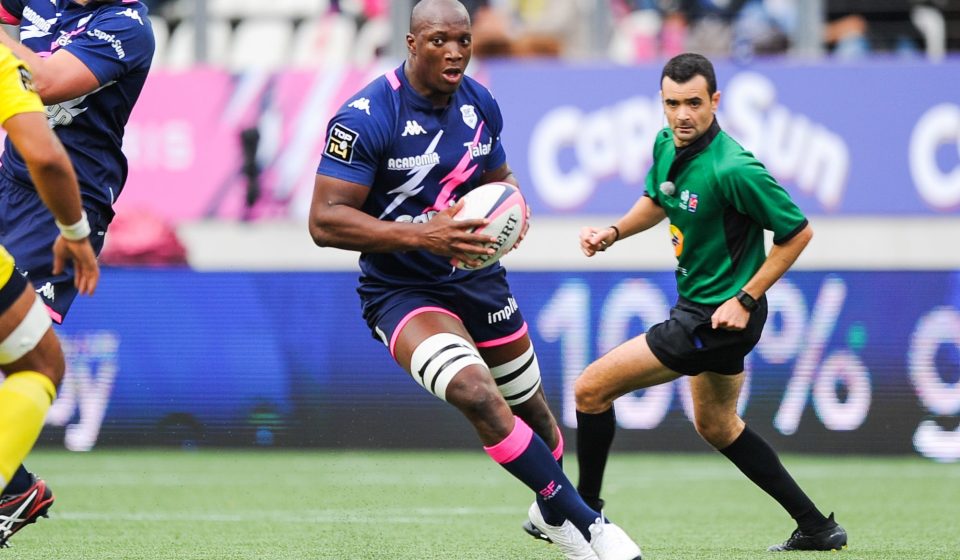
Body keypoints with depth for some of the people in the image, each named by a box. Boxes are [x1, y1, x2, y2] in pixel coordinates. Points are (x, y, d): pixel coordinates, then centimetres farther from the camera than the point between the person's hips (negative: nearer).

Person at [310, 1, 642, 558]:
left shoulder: (479, 103, 0)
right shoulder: (365, 118, -21)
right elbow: (325, 221, -23)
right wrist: (422, 234, -32)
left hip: (478, 278, 6)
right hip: (401, 289, -6)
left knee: (531, 407, 17)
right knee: (476, 392, -29)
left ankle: (551, 512, 49)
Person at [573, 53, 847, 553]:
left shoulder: (733, 169, -27)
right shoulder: (667, 146, -2)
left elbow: (797, 232, -20)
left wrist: (746, 300, -21)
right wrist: (613, 233, 1)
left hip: (719, 314, -10)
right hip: (697, 303, 10)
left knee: (591, 389, -6)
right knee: (716, 426, 25)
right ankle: (816, 528, 30)